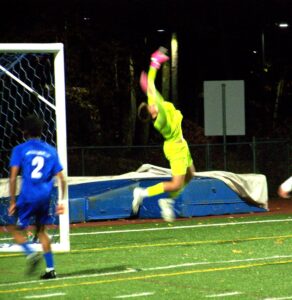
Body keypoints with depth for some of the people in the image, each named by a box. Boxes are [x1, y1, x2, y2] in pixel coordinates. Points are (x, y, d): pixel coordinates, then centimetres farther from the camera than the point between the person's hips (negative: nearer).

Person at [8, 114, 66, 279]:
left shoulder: (20, 150, 1)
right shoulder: (51, 151, 12)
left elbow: (13, 178, -6)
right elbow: (62, 179, 8)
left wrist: (12, 202, -2)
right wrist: (62, 201, 15)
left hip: (28, 197, -4)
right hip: (46, 197, 4)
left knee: (17, 230, 11)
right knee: (41, 230, 19)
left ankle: (31, 253, -17)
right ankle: (50, 269, 14)